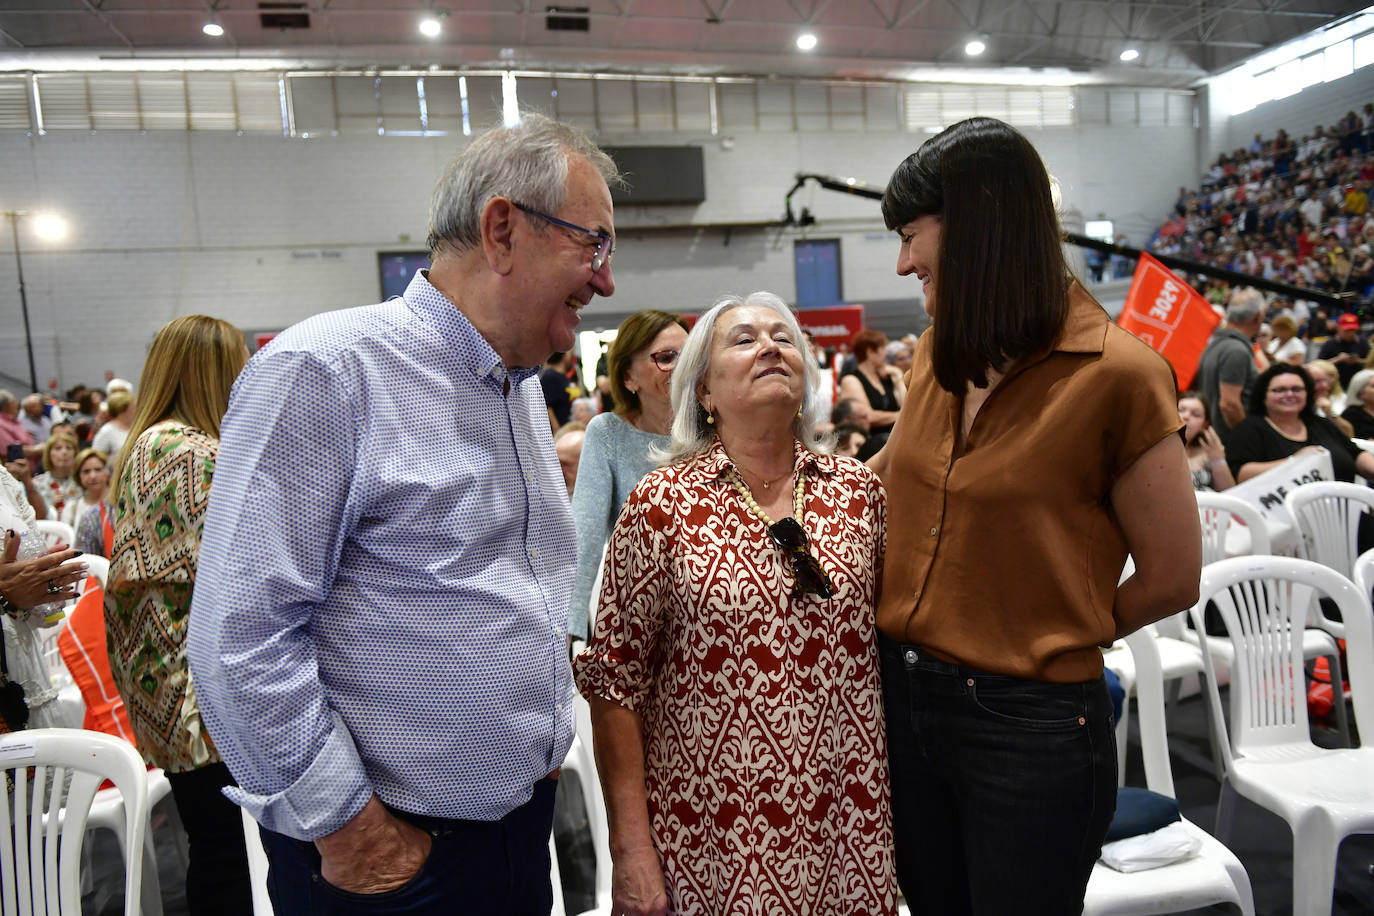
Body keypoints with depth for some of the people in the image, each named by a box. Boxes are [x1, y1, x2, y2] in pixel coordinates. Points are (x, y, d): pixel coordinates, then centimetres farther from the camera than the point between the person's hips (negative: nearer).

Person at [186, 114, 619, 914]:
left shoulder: (526, 386, 7)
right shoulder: (325, 373, -19)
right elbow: (242, 637, -21)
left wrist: (547, 727, 11)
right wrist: (347, 828, -16)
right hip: (388, 850, -7)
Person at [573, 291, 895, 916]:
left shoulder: (857, 490, 0)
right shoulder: (662, 503, -10)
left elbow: (887, 631, 8)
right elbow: (615, 680, -9)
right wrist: (630, 848, -9)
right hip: (710, 827, -3)